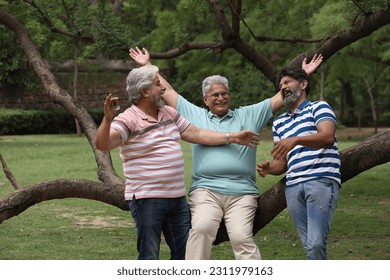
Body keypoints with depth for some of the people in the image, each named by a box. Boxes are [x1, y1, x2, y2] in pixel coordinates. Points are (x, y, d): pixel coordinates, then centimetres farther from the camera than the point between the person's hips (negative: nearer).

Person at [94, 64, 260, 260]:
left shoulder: (169, 113, 12)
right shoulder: (128, 120, -12)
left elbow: (196, 134, 17)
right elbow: (103, 144, -25)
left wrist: (232, 137, 14)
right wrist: (107, 119, -44)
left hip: (177, 197, 8)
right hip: (147, 198, -8)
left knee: (184, 252, 14)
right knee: (149, 257, -3)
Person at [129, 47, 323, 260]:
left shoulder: (249, 115, 17)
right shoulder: (194, 115, 18)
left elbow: (280, 98, 17)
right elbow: (167, 92, 22)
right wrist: (147, 65, 25)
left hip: (242, 193, 0)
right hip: (205, 190, 0)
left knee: (242, 237, -17)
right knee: (201, 228, -26)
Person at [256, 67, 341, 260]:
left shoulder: (318, 107, 7)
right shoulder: (279, 123, 26)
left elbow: (327, 137, -13)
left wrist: (295, 140, -29)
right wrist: (268, 168, 0)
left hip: (321, 181, -6)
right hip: (293, 186, 6)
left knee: (315, 243, -19)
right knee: (309, 245, 1)